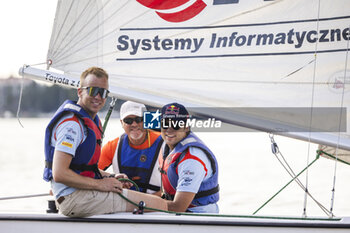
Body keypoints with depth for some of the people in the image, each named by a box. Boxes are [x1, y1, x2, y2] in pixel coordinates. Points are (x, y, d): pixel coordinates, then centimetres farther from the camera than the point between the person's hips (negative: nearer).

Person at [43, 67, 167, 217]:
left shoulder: (92, 120, 17)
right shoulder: (72, 123, -16)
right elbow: (59, 174, -24)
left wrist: (111, 178, 9)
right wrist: (100, 184, -18)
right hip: (73, 198, -11)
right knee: (159, 204, -15)